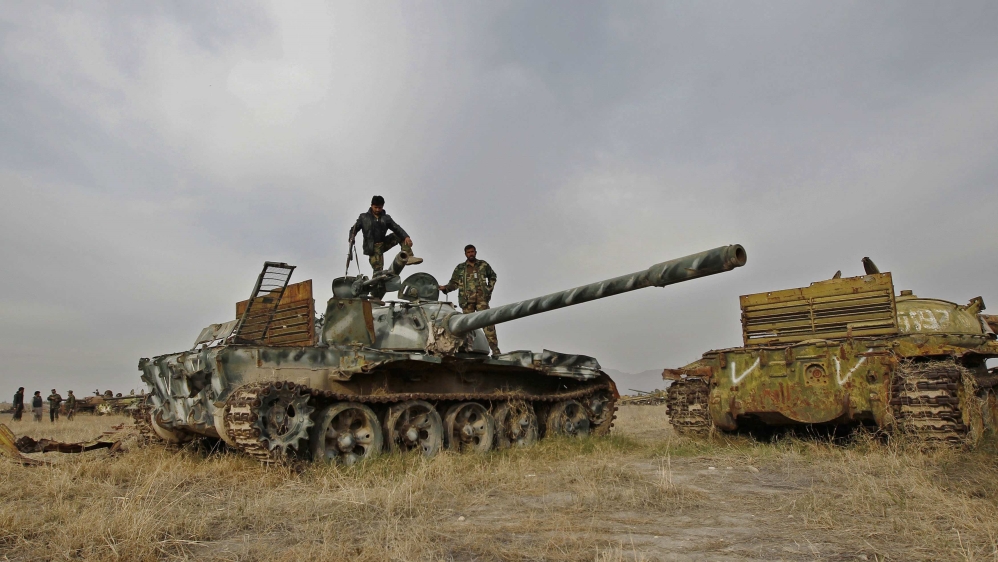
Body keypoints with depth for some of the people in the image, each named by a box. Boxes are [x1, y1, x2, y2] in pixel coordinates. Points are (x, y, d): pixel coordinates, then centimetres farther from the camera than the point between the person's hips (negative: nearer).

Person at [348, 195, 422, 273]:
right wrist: (351, 239, -19)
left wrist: (406, 237, -23)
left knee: (401, 236, -4)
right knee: (378, 270, -15)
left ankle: (408, 257, -15)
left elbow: (396, 228, -5)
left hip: (384, 243, 4)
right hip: (373, 247, -4)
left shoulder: (386, 218, 7)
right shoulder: (364, 217, 1)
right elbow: (354, 229, 3)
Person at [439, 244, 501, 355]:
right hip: (467, 300, 1)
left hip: (481, 298, -1)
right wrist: (445, 288, -9)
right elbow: (454, 283, 10)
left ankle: (495, 349, -14)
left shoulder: (483, 265, 14)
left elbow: (493, 276, 27)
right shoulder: (460, 268, 12)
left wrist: (490, 289, 15)